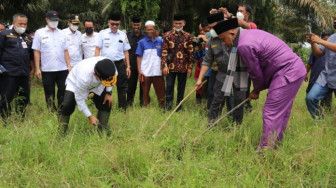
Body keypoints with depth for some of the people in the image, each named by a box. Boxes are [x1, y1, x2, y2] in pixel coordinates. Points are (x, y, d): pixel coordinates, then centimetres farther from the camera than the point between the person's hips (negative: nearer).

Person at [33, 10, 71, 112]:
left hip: (62, 69, 2)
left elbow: (65, 51, 11)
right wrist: (37, 69, -5)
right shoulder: (39, 33, 1)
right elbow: (36, 52, -1)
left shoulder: (62, 34, 10)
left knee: (63, 92, 5)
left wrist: (69, 66, 4)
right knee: (49, 94, 6)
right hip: (47, 70, -2)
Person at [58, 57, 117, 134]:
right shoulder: (84, 77, -47)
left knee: (107, 104, -8)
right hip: (75, 83, -5)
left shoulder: (111, 68, -34)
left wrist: (108, 93, -14)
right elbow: (79, 99, -31)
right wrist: (90, 116, -24)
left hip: (96, 84, 5)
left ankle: (103, 130, 9)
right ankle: (62, 132, -7)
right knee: (67, 105, -24)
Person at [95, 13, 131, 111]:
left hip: (119, 63, 1)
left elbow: (126, 51, 10)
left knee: (122, 87, 4)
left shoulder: (123, 35, 7)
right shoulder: (102, 33, 2)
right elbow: (98, 49, 1)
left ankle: (122, 108, 13)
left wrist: (128, 66, 5)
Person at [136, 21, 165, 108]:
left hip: (158, 71, 1)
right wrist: (139, 70, -5)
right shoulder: (142, 42, 2)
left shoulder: (160, 41, 7)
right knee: (145, 92, 4)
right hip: (146, 72, -1)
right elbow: (139, 57, 2)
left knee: (160, 91, 1)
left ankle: (162, 107, 7)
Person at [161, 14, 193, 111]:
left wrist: (190, 67, 0)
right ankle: (168, 106, 8)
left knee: (181, 87, 8)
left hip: (183, 67, 1)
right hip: (171, 66, -1)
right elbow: (164, 52, -3)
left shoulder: (188, 36, 3)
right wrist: (164, 65, -11)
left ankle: (179, 106, 18)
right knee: (169, 86, 0)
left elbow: (190, 53, 4)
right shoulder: (167, 35, 0)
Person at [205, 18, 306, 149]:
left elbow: (255, 72, -9)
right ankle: (275, 144, 26)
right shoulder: (249, 33, 12)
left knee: (271, 113, -8)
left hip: (287, 73, -10)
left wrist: (256, 90, 9)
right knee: (281, 112, 16)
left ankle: (266, 149, -5)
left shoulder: (244, 46, -19)